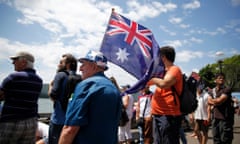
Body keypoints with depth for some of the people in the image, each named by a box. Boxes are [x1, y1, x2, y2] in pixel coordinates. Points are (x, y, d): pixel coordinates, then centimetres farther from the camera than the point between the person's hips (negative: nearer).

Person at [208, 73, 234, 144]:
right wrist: (216, 101, -11)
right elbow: (209, 101, 1)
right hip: (215, 118, 6)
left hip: (225, 118, -6)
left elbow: (220, 100, -15)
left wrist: (213, 100, 3)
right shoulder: (211, 91, 13)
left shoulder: (227, 89, -6)